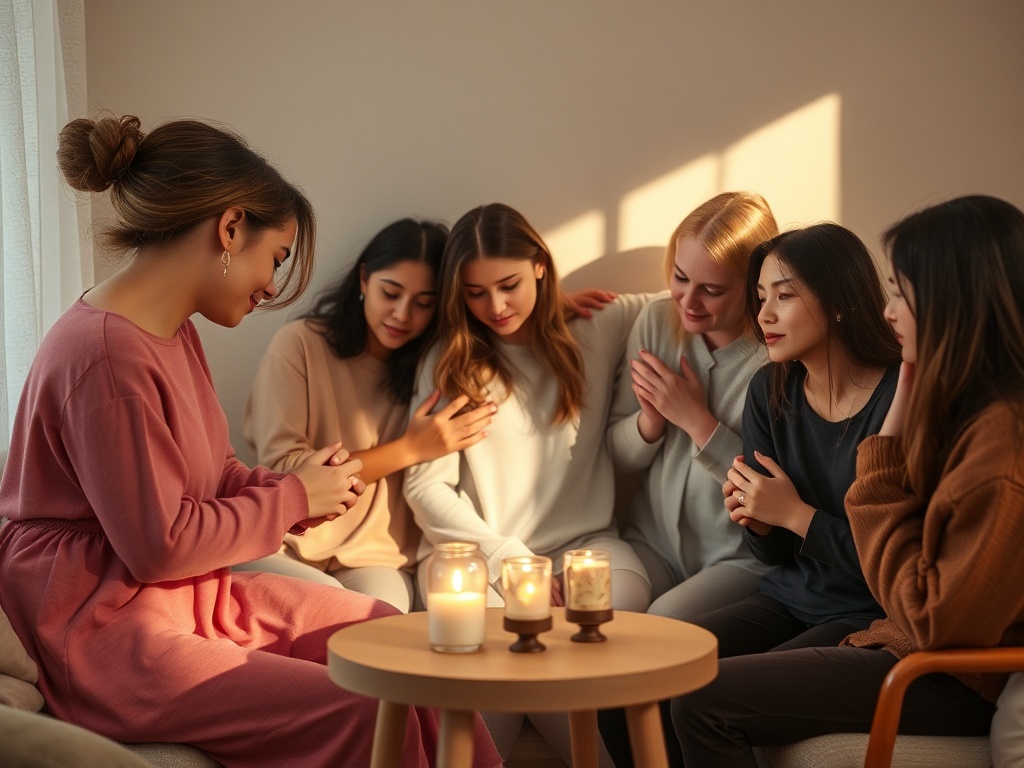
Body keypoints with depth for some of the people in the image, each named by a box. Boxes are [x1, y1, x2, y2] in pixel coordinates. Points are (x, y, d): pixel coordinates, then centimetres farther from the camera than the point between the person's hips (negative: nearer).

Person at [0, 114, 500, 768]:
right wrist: (294, 499, -11)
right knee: (364, 712, -19)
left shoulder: (176, 334, 7)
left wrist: (304, 487, -3)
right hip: (111, 635, -10)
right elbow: (158, 546, -23)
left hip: (197, 594, 10)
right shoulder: (107, 354, -24)